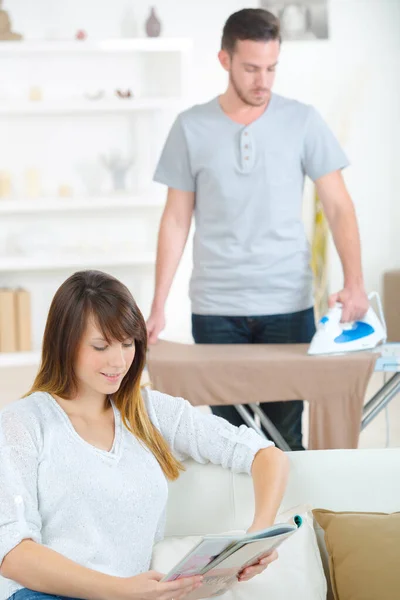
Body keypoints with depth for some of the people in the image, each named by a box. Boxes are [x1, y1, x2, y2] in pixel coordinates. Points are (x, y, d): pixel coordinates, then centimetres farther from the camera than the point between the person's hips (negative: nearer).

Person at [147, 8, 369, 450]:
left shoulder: (302, 121, 1)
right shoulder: (191, 128, 2)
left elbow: (338, 206, 1)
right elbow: (176, 220, 5)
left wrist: (354, 282, -14)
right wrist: (158, 307, 0)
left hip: (288, 305, 0)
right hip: (215, 310, 0)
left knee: (285, 436, 4)